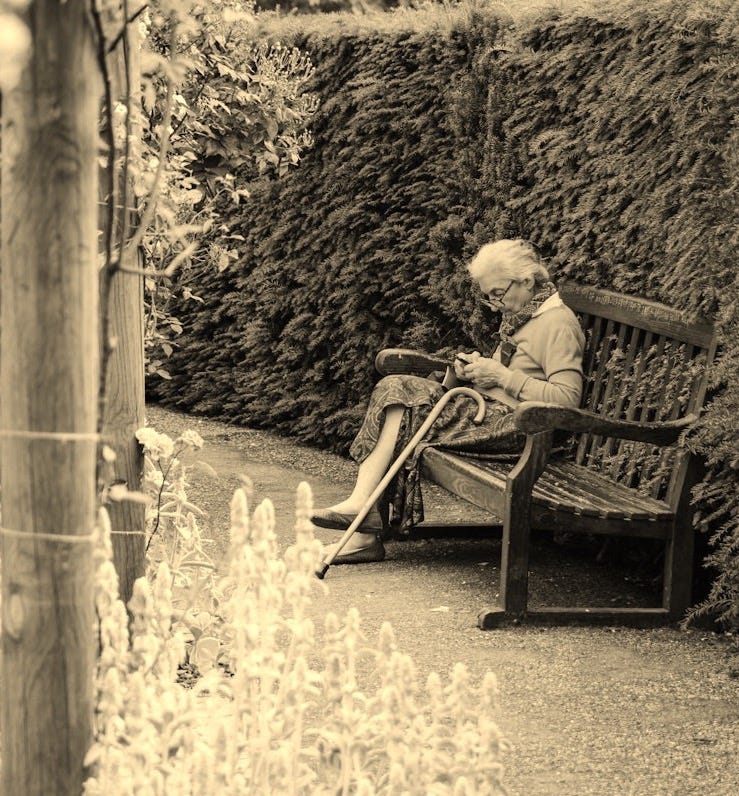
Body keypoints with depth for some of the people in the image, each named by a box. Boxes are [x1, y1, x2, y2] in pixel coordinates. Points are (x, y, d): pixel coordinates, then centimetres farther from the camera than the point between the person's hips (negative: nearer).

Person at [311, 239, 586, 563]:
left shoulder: (557, 324, -9)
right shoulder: (517, 317, 21)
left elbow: (568, 398, -19)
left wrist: (501, 375, -17)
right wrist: (474, 369, 8)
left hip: (516, 426, -10)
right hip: (489, 411, 10)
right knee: (395, 389, -10)